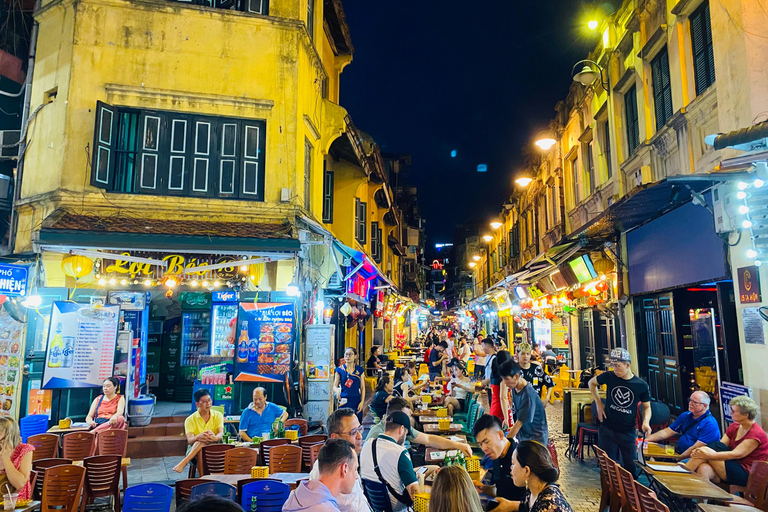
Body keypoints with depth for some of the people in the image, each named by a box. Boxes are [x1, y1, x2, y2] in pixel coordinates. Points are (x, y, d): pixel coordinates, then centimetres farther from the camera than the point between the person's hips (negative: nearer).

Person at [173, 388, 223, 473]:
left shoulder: (218, 415, 6)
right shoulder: (190, 419, 3)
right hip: (193, 449, 0)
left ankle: (184, 462, -36)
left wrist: (215, 438, -38)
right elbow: (189, 440, -12)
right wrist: (198, 437, -39)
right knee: (202, 439, -35)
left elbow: (221, 433, -11)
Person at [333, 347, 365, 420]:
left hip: (356, 401, 1)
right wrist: (337, 391, -19)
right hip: (344, 401, -1)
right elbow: (335, 385, 4)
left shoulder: (359, 369, 6)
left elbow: (362, 387, 8)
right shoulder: (340, 369, 2)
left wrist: (362, 402, -2)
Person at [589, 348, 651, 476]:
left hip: (628, 432, 0)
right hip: (607, 429, 0)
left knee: (630, 465, 9)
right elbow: (592, 382, 10)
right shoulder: (609, 377, -8)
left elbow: (647, 407, 6)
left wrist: (646, 422, -13)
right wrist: (598, 403, 3)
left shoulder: (641, 385, -8)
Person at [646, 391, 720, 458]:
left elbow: (696, 449, -19)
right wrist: (646, 439, -1)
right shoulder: (685, 416, 12)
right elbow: (667, 432, 12)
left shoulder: (710, 424, -11)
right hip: (679, 452, 8)